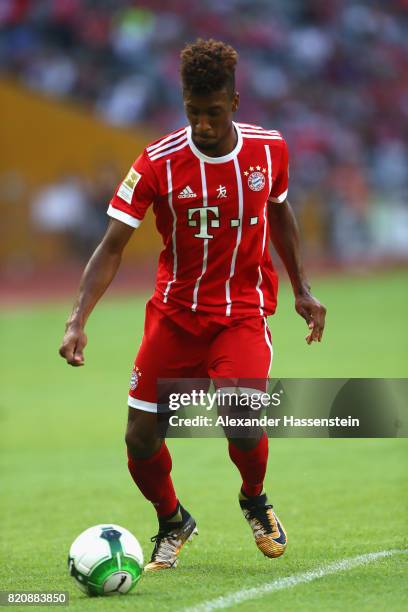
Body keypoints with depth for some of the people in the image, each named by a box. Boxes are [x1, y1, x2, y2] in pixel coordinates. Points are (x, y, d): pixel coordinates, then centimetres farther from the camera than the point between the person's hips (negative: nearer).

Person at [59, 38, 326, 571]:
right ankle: (172, 524, 27)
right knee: (140, 440, -5)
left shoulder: (269, 150, -7)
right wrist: (78, 320, -25)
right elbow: (112, 247, -14)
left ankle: (255, 501, 12)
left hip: (243, 311, 0)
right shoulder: (158, 163, -15)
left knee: (242, 423, -23)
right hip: (174, 311, 0)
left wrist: (302, 289, 14)